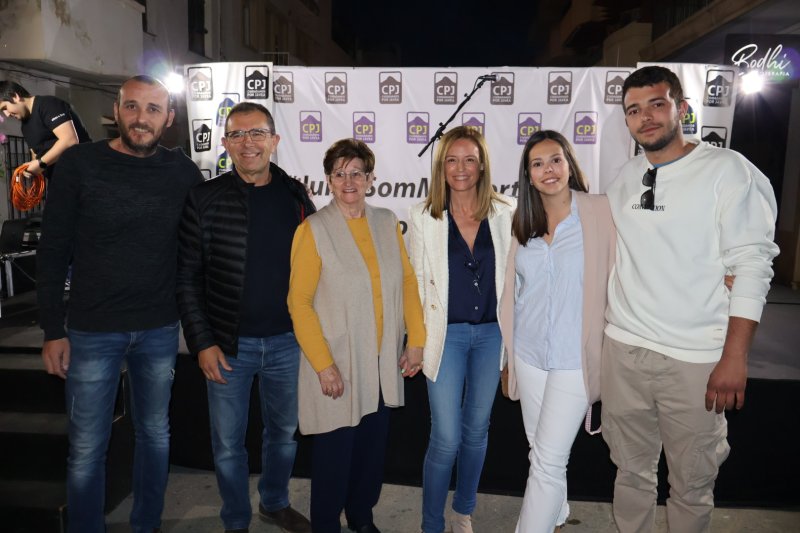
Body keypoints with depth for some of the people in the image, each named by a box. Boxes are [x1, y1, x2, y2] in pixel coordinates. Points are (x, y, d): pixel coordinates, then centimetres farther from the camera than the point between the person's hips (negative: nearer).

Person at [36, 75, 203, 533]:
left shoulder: (182, 170, -1)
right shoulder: (79, 164, -7)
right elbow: (53, 252, -4)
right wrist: (53, 331, -5)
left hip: (161, 330, 2)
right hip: (92, 331, -2)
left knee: (155, 434, 16)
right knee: (87, 448, 8)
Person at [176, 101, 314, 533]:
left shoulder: (296, 196, 1)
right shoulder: (205, 198, -6)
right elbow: (187, 277, -5)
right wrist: (202, 343, -9)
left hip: (287, 340, 3)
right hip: (228, 344, -2)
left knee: (284, 431, 19)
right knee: (228, 443, 11)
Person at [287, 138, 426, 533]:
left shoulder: (387, 222, 3)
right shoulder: (314, 230, -9)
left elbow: (407, 280, 8)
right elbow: (299, 302, -11)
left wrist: (416, 340, 3)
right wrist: (323, 364, -14)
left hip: (383, 363, 4)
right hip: (336, 366, -4)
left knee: (373, 447, 18)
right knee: (335, 453, 8)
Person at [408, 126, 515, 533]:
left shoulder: (506, 213, -1)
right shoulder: (424, 216, -3)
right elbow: (417, 281, 1)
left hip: (492, 333, 2)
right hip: (446, 335, -2)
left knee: (476, 430, 16)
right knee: (446, 439, -1)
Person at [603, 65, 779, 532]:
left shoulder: (728, 170, -6)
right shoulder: (626, 178, 9)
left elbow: (752, 266, -10)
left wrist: (735, 357, -15)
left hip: (695, 358, -4)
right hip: (624, 349, 4)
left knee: (692, 483, 10)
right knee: (632, 471, 17)